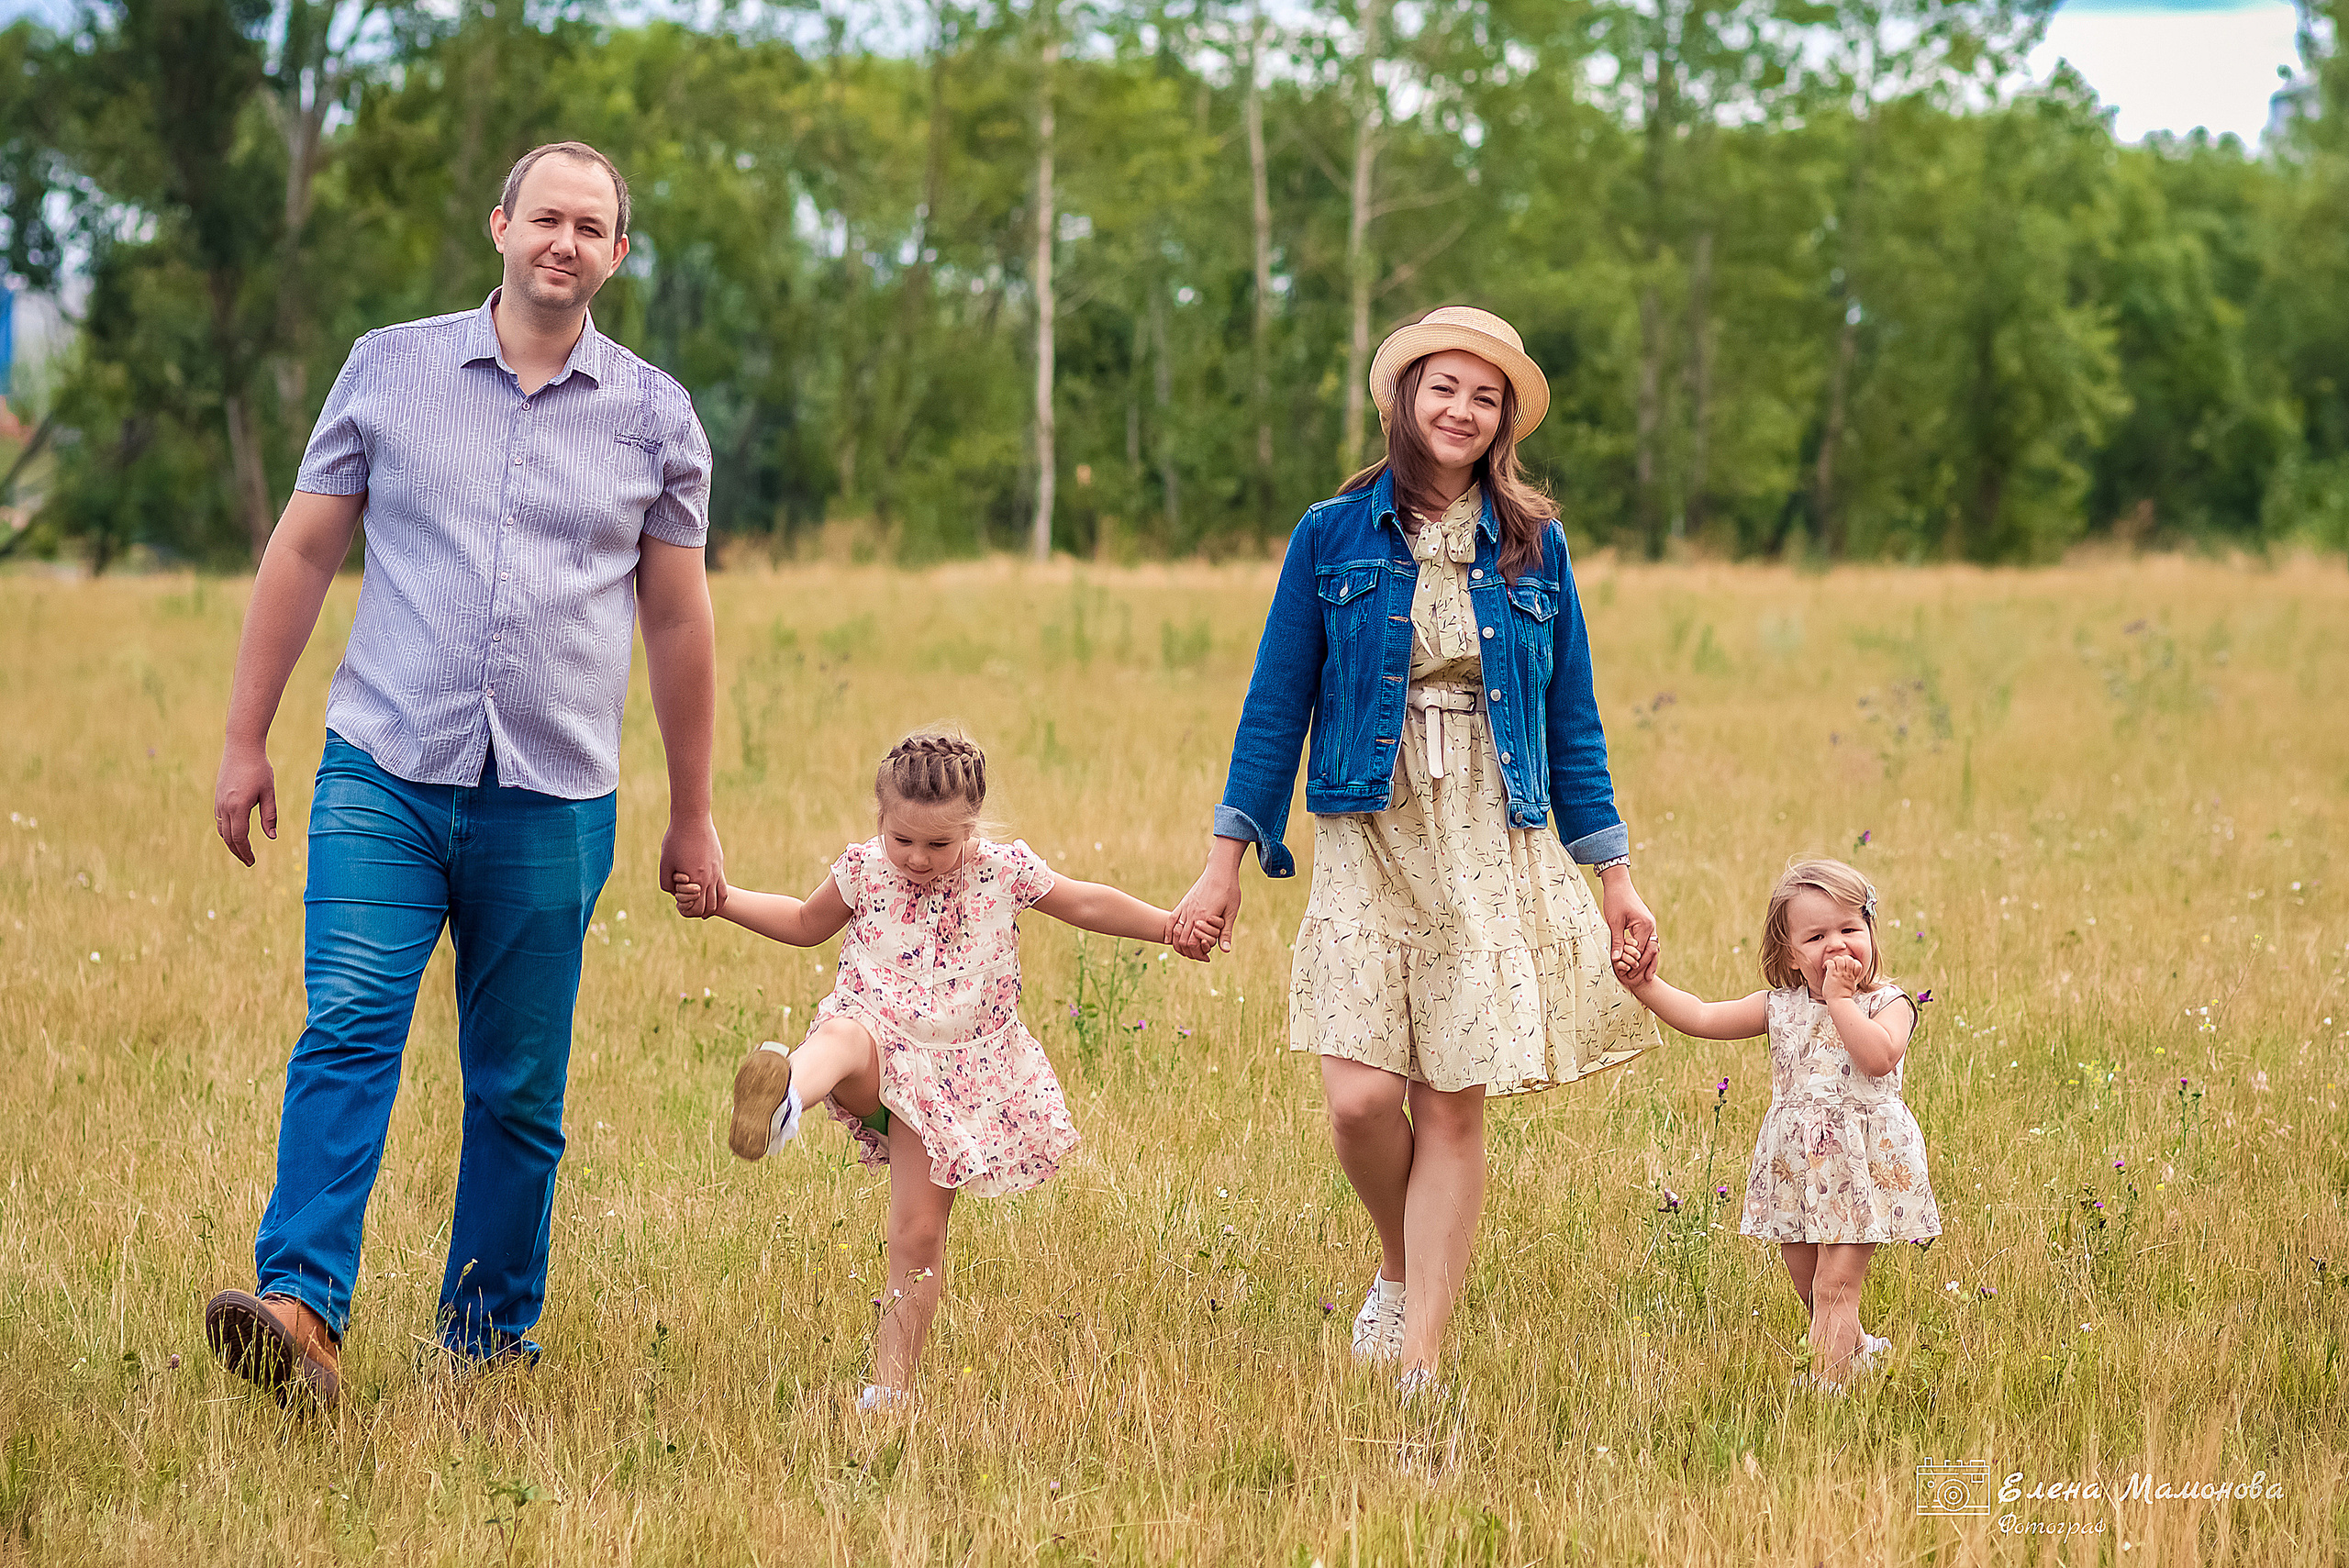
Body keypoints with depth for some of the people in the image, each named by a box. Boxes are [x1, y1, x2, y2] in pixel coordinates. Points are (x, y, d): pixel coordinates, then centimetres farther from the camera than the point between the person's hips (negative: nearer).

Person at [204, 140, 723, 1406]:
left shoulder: (656, 419, 8)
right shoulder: (388, 369, 6)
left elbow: (678, 622, 14)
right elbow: (302, 552, 10)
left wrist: (693, 816, 15)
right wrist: (245, 740, 7)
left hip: (554, 801, 1)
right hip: (384, 775, -1)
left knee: (518, 1090, 5)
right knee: (346, 1030, -17)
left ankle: (490, 1339, 15)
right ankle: (303, 1309, -27)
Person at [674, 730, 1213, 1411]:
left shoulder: (1005, 871, -3)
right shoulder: (863, 870, 0)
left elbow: (1087, 904, 10)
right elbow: (806, 924, 18)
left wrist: (1172, 925, 5)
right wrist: (721, 900, 9)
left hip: (949, 1077, 0)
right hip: (878, 1051, 0)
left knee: (918, 1233, -3)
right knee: (841, 1036, -39)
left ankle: (890, 1386, 6)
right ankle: (785, 1094, -74)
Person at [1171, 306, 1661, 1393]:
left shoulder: (1533, 546, 8)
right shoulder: (1333, 537, 3)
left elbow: (1571, 719, 12)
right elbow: (1276, 703, 5)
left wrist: (1613, 876, 8)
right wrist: (1226, 861, 2)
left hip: (1491, 851, 1)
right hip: (1369, 842, -1)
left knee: (1454, 1104, -3)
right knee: (1361, 1098, -13)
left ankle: (1420, 1365, 2)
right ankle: (1401, 1269, 19)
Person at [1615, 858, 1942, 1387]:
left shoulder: (1887, 1004, -7)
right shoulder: (1781, 1006, 5)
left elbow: (1879, 1057, -26)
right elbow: (1703, 1017, 7)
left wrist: (1840, 999, -20)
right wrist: (1645, 985, -4)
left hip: (1861, 1164, -5)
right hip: (1797, 1165, 5)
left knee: (1835, 1287, -10)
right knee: (1807, 1288, 16)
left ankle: (1827, 1383, -10)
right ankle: (1857, 1351, 40)